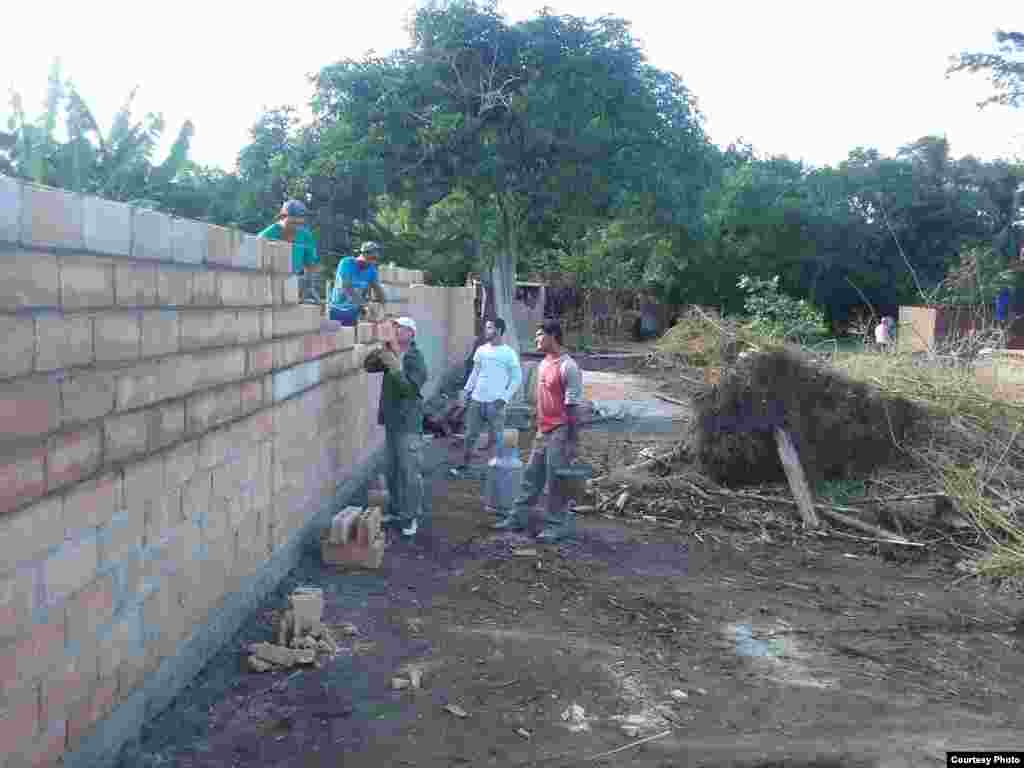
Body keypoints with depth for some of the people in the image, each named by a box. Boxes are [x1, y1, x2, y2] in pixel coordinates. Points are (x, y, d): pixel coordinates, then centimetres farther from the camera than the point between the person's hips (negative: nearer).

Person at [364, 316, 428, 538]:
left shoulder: (415, 359, -14)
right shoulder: (392, 354, 9)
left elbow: (410, 389, -23)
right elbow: (368, 365, 4)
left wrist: (395, 368, -30)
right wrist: (381, 354, -13)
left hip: (408, 424, -8)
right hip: (391, 420, 8)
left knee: (409, 471, -4)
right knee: (393, 470, 16)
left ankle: (411, 517, 5)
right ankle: (396, 510, 29)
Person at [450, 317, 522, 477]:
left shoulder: (509, 353, -5)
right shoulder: (481, 350, 9)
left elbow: (517, 378, -4)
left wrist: (504, 398, -12)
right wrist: (466, 390, 7)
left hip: (494, 403, -4)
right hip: (476, 400, 4)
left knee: (496, 438, 1)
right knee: (470, 435, 8)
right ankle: (464, 464, 19)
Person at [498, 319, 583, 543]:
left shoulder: (567, 367, -15)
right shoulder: (543, 364, 12)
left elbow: (573, 407, -17)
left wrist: (572, 441, -18)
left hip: (560, 432, -8)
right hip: (542, 431, 8)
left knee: (556, 481, 1)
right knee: (531, 477, 15)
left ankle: (556, 525, 14)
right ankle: (518, 518, 26)